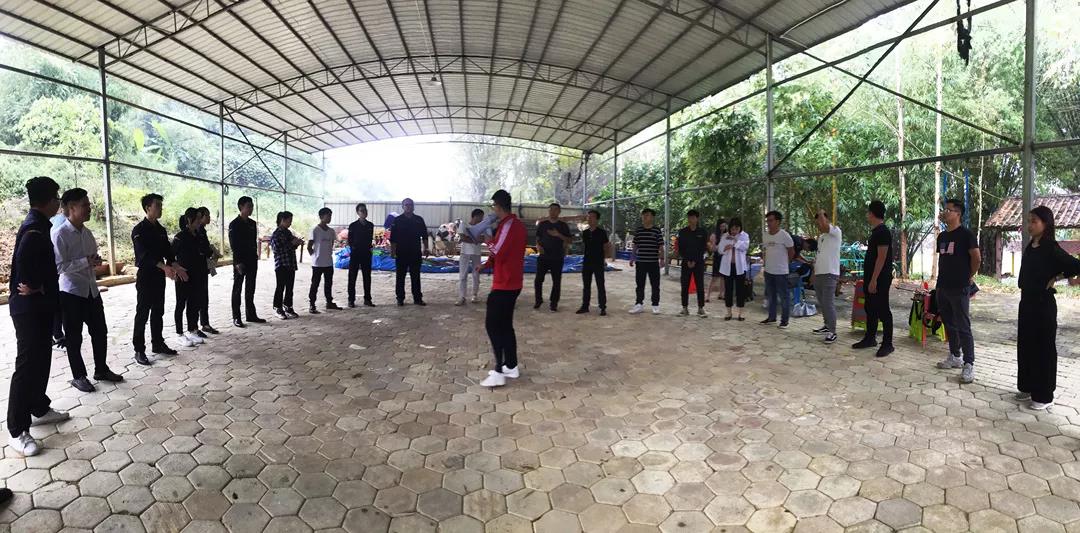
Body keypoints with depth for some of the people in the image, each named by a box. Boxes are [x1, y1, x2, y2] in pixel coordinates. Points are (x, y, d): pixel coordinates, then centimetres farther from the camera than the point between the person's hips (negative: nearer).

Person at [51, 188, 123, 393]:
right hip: (71, 293, -6)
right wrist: (86, 261, -22)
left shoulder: (87, 233, 7)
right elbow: (58, 267, -20)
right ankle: (78, 376, 20)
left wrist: (95, 261, -4)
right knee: (74, 337, 6)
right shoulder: (60, 234, -15)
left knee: (100, 331, 13)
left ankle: (101, 369, 27)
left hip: (92, 290, 7)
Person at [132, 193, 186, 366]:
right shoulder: (139, 230, -12)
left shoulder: (161, 230, 11)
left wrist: (176, 267, -2)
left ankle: (158, 344, 24)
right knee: (142, 314, -2)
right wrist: (165, 267, -34)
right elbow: (144, 254, -23)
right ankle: (139, 350, 4)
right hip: (145, 276, -7)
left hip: (160, 276, 7)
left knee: (158, 312, 13)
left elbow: (168, 251, 13)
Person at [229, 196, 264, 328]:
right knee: (237, 289, 2)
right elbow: (233, 245, -12)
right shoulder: (234, 224, -8)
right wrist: (238, 263, -17)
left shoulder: (252, 223, 11)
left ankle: (251, 314, 19)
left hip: (252, 261, 6)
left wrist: (256, 258, 10)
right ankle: (236, 318, 6)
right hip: (240, 262, -6)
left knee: (250, 289, 12)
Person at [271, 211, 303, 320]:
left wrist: (297, 243, 3)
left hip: (291, 264, 7)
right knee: (280, 287, 1)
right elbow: (276, 248, -18)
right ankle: (278, 309, 11)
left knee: (290, 287, 10)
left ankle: (288, 307, 20)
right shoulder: (276, 234, -10)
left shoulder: (288, 232, 14)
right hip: (281, 265, -7)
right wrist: (292, 243, -17)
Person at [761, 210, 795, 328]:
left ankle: (784, 320, 9)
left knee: (784, 297, 1)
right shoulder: (764, 234, 4)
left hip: (781, 271, -6)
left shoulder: (784, 235, -13)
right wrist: (768, 260, 12)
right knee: (771, 296, 16)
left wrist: (784, 262, 7)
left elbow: (791, 252, -4)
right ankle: (771, 317, 28)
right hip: (768, 271, 6)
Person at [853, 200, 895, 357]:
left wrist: (874, 279, -23)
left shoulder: (882, 232, -15)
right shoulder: (876, 231, 14)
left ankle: (887, 344, 3)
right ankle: (870, 338, 25)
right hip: (871, 278, 10)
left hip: (880, 279, -10)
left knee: (883, 311, -3)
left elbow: (882, 257, -21)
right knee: (870, 309, 15)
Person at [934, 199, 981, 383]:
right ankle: (954, 357, 25)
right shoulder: (942, 236, 12)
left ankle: (968, 365, -3)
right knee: (949, 324, 14)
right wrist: (939, 282, 14)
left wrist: (970, 276, -1)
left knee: (963, 327, -6)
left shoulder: (966, 234, -9)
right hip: (943, 287, 7)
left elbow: (977, 258, -12)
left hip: (959, 288, -7)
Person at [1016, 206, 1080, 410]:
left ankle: (1044, 395, 10)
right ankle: (1028, 387, 25)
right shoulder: (1029, 248, 9)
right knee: (1025, 346, 13)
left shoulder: (1051, 249, -13)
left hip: (1043, 304, -7)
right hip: (1026, 302, 7)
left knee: (1044, 348, 1)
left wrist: (1056, 278, -10)